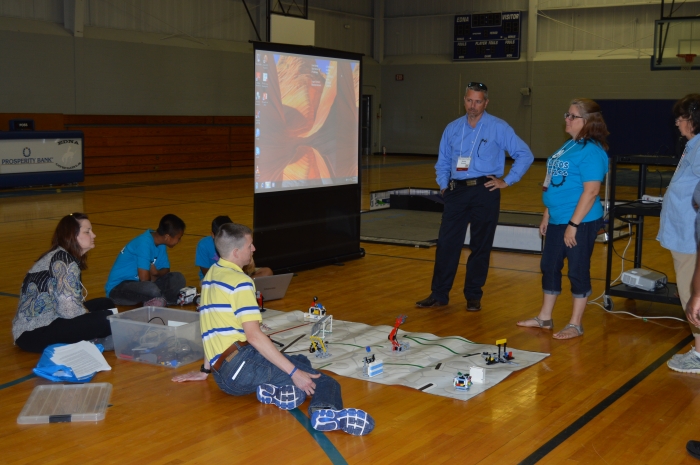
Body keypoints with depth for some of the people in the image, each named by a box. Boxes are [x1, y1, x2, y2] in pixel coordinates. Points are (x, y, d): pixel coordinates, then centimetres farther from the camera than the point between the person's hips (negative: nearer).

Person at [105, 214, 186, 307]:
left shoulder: (160, 244, 1)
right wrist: (154, 273, -4)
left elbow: (166, 269, 11)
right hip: (118, 288, -8)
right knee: (152, 289, -37)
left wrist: (156, 273, -12)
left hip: (138, 283, 8)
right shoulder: (145, 243, -25)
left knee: (178, 279, -8)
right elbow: (144, 278, -27)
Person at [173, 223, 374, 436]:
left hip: (223, 377, 9)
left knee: (300, 362, 20)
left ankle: (275, 390, -12)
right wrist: (293, 373, -19)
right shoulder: (239, 282, -10)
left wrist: (205, 369, 36)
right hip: (242, 365, -9)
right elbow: (254, 336, -19)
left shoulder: (211, 275, 17)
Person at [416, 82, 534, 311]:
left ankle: (473, 296, 15)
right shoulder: (452, 128, 10)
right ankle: (439, 294, 9)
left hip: (485, 191, -3)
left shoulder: (499, 128, -2)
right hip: (457, 191, 3)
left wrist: (507, 181, -5)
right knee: (446, 242, 1)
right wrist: (444, 185, 8)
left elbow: (525, 155, -2)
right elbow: (443, 162, 20)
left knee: (480, 245, 4)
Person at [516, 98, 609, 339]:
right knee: (549, 267, 16)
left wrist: (573, 224, -22)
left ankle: (575, 324, 15)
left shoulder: (591, 151, -16)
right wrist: (547, 215, 17)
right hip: (557, 220, 9)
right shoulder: (568, 146, 11)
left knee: (578, 271, 3)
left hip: (580, 222, -9)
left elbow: (591, 191, -21)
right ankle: (544, 318, 29)